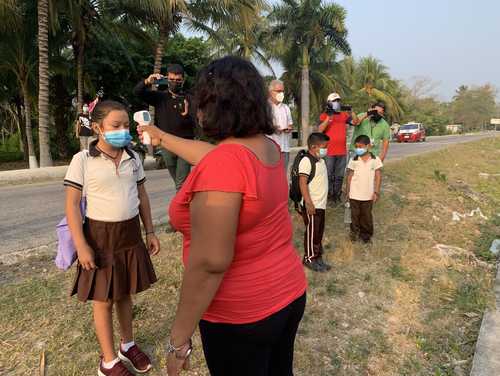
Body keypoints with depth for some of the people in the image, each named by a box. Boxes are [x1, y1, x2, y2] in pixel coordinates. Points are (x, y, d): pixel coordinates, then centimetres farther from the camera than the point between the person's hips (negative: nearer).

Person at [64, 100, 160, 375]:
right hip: (100, 235, -4)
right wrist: (81, 246, -14)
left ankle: (127, 345, 39)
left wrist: (150, 232, 9)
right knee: (104, 299, 9)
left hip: (130, 233, 4)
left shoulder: (133, 158, 3)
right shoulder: (82, 160, -10)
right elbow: (72, 205, -10)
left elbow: (142, 196, 10)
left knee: (125, 292, 18)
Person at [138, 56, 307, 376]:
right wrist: (162, 138, 27)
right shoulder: (269, 148, -2)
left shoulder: (225, 162, -28)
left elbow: (210, 262, -28)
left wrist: (179, 338, -16)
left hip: (241, 315, -7)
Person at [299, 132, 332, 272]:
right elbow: (302, 183, -21)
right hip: (312, 205, -9)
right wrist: (308, 203, -24)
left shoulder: (321, 161, 12)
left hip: (321, 204, 9)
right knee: (312, 232, 2)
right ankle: (309, 258, 16)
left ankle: (318, 257, 28)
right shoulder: (306, 161, -16)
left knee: (319, 232, 16)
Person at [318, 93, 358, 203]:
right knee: (329, 175, 2)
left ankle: (337, 195, 23)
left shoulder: (344, 114, 9)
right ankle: (328, 195, 13)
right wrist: (329, 118, -23)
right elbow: (320, 130, -15)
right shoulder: (324, 115, -2)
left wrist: (351, 112, -16)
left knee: (340, 176, 12)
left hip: (342, 151, 4)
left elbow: (356, 121, -1)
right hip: (329, 152, -4)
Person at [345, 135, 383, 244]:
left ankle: (366, 234, 27)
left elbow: (378, 176, -2)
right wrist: (348, 191, 1)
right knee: (355, 215, 12)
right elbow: (350, 176, 1)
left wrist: (376, 192, -5)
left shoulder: (375, 160, -6)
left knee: (366, 215, 11)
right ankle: (355, 232, 30)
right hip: (355, 194, 0)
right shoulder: (353, 160, -5)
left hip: (368, 195, 0)